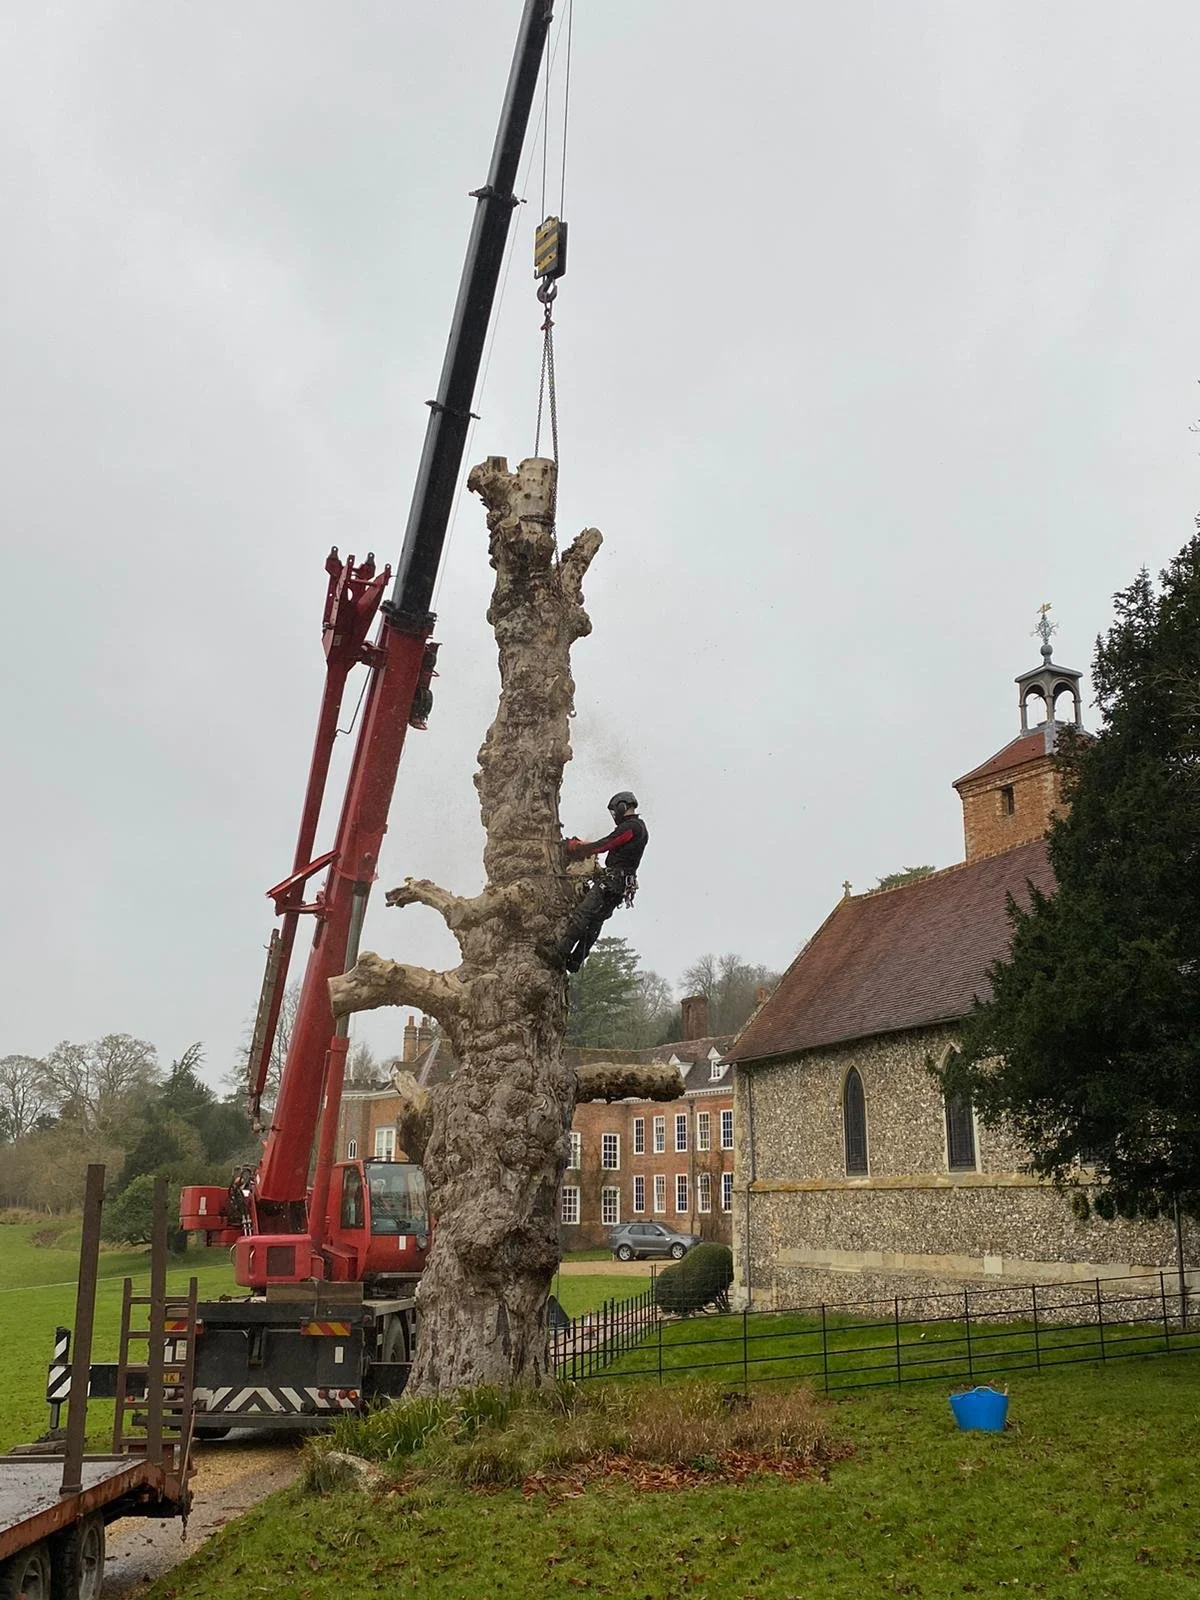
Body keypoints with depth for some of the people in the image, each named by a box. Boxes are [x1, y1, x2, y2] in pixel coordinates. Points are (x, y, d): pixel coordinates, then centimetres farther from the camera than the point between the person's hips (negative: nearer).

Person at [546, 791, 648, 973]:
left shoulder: (629, 827, -9)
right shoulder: (640, 828, 23)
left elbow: (603, 845, -12)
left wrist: (576, 848, 0)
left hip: (612, 880, -10)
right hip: (622, 884, 10)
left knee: (581, 914, -18)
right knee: (595, 922, 6)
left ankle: (560, 953, -27)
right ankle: (575, 961, 3)